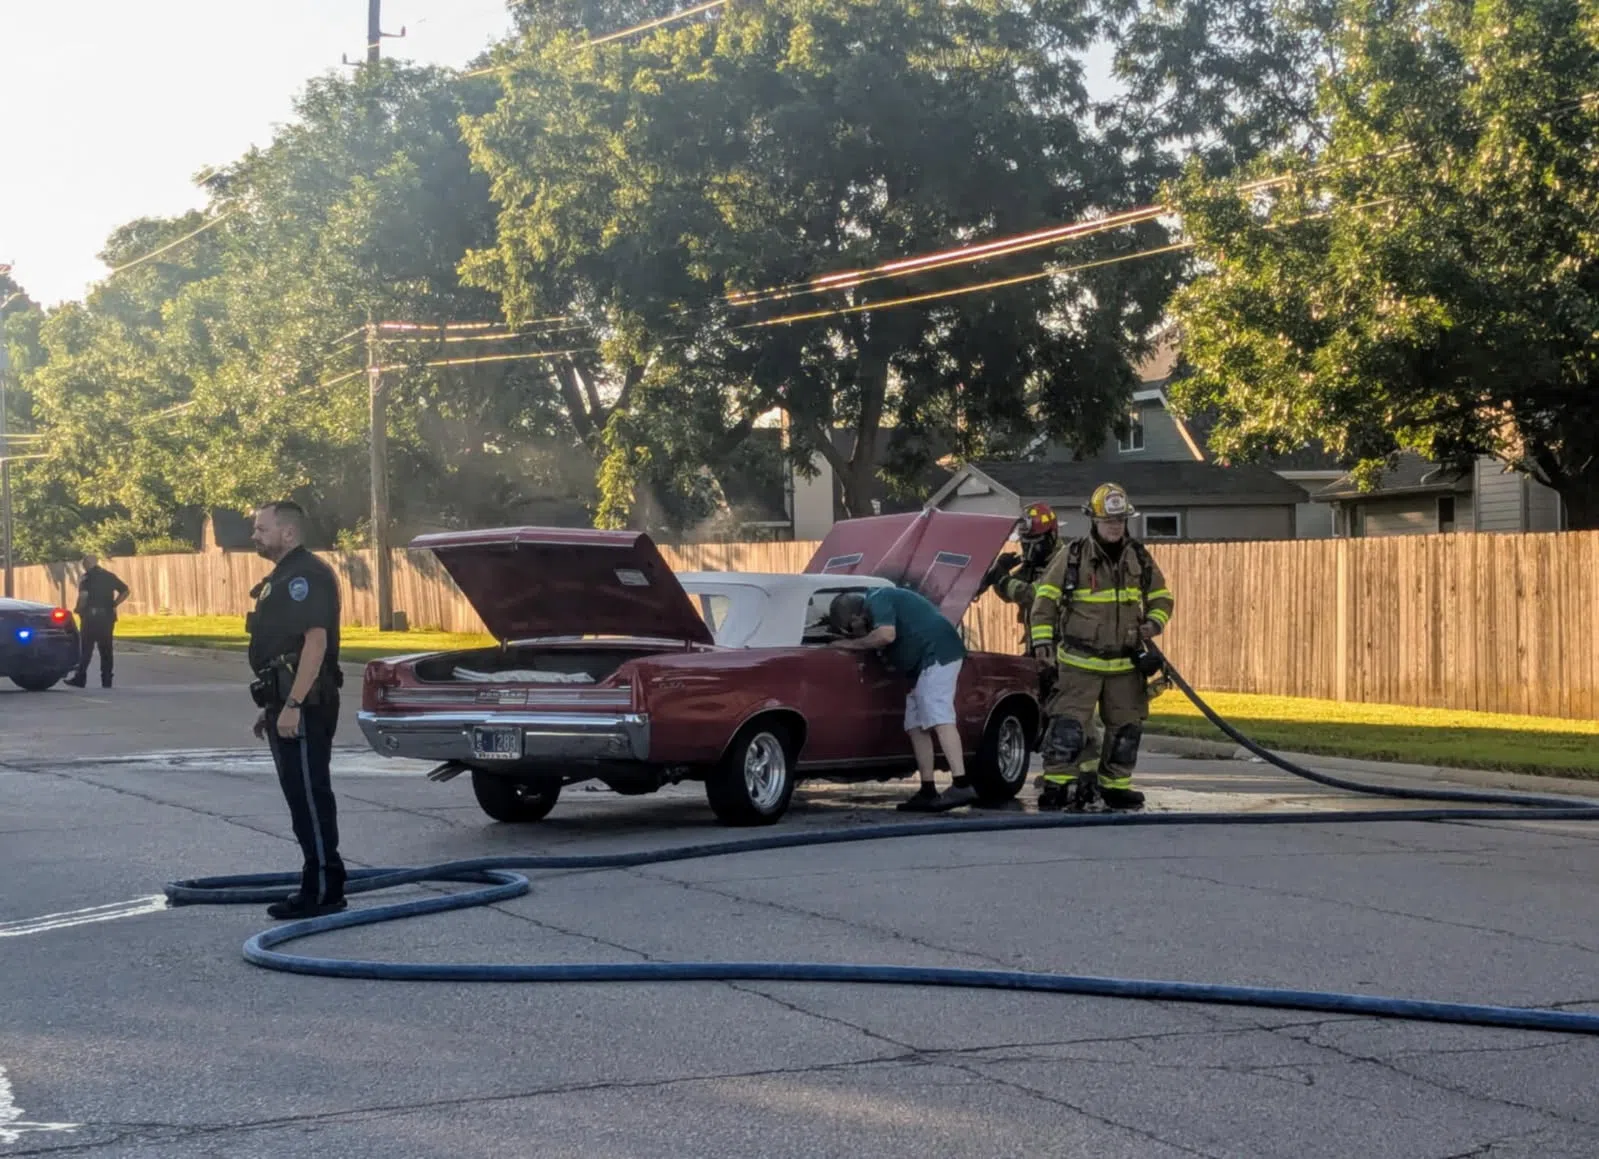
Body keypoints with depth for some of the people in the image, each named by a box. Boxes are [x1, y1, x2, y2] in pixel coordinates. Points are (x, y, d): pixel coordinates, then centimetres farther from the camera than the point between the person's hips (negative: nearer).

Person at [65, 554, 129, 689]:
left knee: (86, 648, 0)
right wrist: (113, 604, 9)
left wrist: (79, 610, -4)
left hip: (91, 616, -4)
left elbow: (83, 595, -19)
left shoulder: (86, 578, -5)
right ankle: (107, 680, 5)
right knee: (106, 649, 7)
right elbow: (125, 591, 9)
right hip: (107, 616, 5)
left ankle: (80, 678, -2)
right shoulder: (110, 576, 10)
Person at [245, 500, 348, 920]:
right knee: (302, 797, 13)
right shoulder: (281, 578, 19)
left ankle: (324, 890, -6)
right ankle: (317, 885, 18)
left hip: (304, 706, -11)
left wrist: (293, 705, -27)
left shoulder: (306, 575, -14)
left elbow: (316, 641, -23)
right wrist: (271, 707, 24)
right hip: (286, 703, 11)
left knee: (311, 797, -9)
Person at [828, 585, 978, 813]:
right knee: (916, 726, 8)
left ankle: (961, 785, -31)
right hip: (925, 662, 11)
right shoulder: (878, 600, 22)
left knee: (939, 718, -21)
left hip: (937, 651, -11)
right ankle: (928, 792, 7)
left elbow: (886, 635, -25)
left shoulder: (877, 600, -10)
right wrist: (854, 641, 17)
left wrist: (851, 644, -12)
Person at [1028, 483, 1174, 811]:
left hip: (1125, 663, 4)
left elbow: (1161, 597, 19)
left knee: (1126, 726, 9)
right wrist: (1042, 638, -8)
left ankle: (1115, 786, 21)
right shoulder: (1072, 556, -3)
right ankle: (1055, 785, -5)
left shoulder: (1140, 558, 9)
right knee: (1068, 724, -11)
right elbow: (1046, 598, 0)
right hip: (1080, 661, -4)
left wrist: (1155, 622, -2)